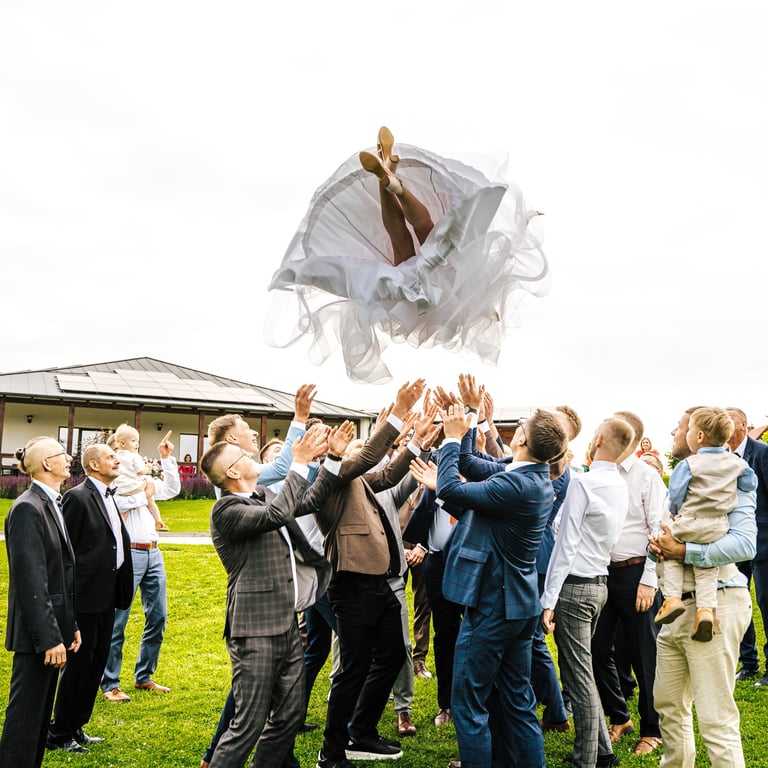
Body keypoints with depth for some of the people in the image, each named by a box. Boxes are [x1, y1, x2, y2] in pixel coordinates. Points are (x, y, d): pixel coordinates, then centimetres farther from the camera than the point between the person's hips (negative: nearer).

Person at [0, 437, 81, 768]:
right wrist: (49, 637, -21)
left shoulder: (51, 505, 11)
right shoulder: (27, 509, -17)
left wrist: (70, 625, 16)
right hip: (37, 632, -9)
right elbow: (30, 581, -21)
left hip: (54, 626, 9)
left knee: (40, 712, 16)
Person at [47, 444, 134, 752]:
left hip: (106, 597, 8)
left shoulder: (107, 496, 13)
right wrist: (69, 597, -14)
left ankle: (76, 727, 26)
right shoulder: (77, 497, -13)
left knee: (96, 664, 14)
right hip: (86, 597, -8)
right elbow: (65, 549, -15)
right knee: (78, 664, 0)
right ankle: (58, 734, 14)